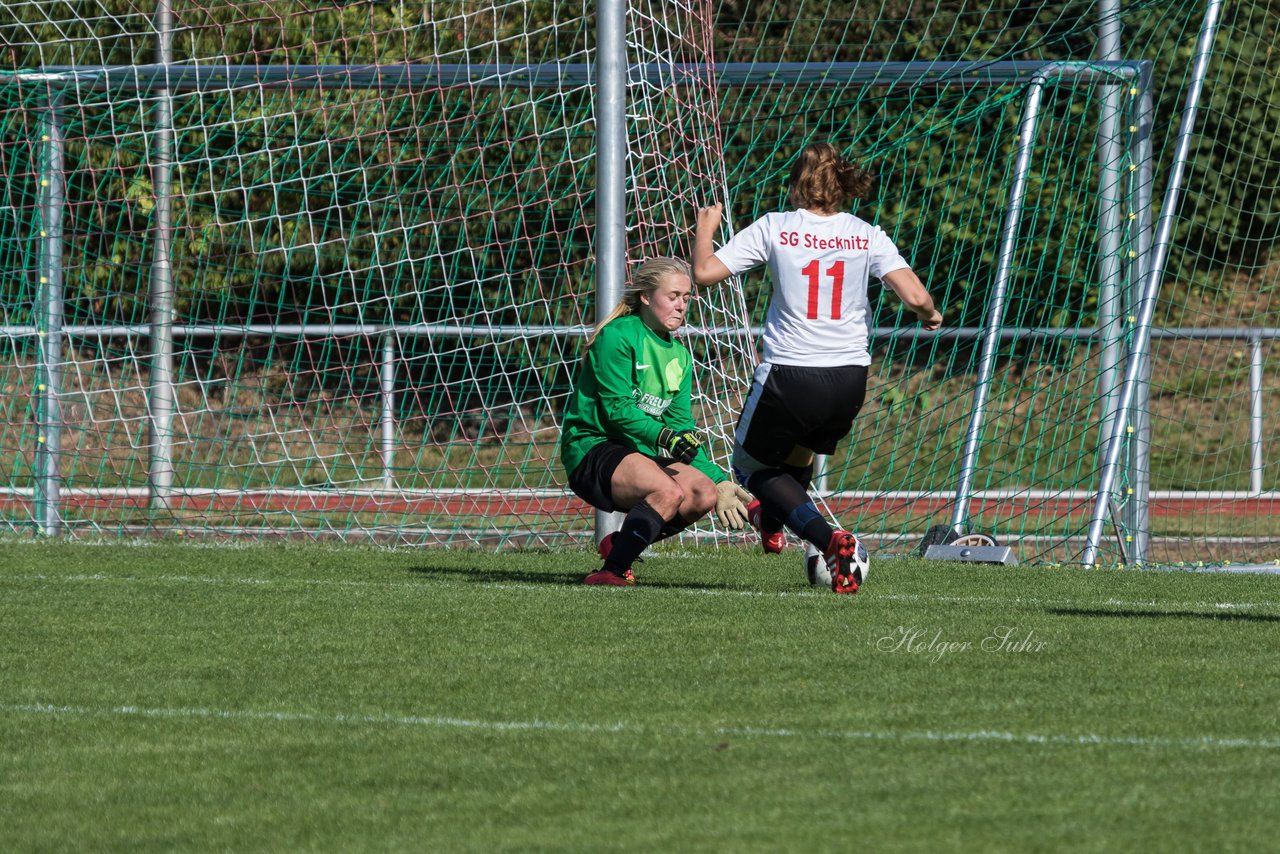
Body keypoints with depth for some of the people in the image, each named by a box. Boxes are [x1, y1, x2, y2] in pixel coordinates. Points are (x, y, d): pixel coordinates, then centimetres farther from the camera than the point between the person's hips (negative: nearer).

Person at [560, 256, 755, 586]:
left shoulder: (680, 356, 14)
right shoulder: (617, 336, -10)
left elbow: (683, 428, 12)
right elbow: (617, 409, -17)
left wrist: (719, 480, 1)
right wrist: (664, 437, -29)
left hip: (644, 452, 8)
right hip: (591, 447, -8)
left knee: (705, 495, -14)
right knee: (668, 491, -32)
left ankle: (618, 544, 5)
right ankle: (612, 570, -20)